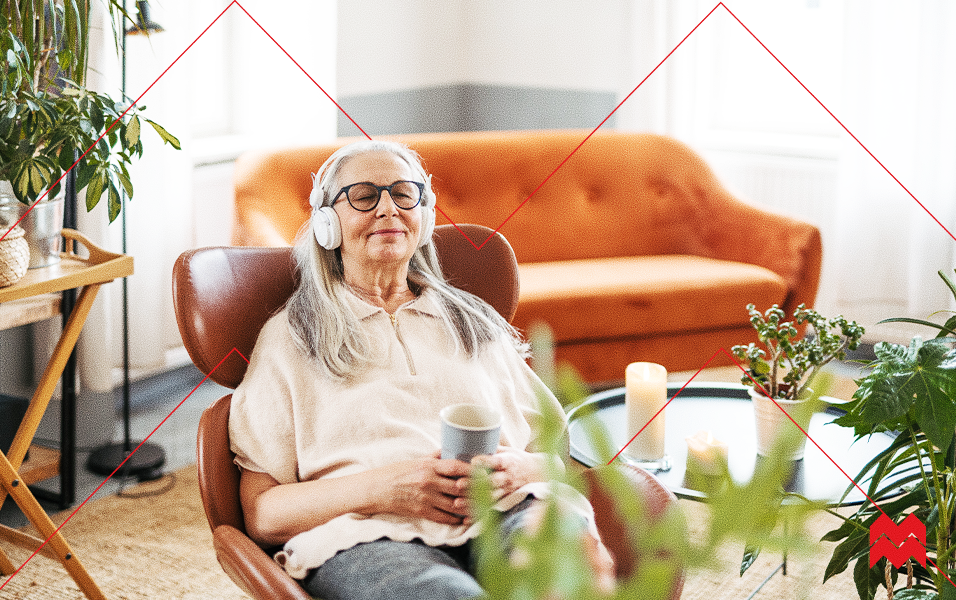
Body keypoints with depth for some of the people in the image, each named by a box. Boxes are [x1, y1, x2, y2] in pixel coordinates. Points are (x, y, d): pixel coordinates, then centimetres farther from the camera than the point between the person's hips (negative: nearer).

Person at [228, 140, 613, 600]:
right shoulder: (287, 337, 16)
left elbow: (554, 455, 23)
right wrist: (379, 487, -11)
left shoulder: (477, 323, 27)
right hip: (368, 536, -2)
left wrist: (517, 470, -4)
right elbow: (261, 515, 7)